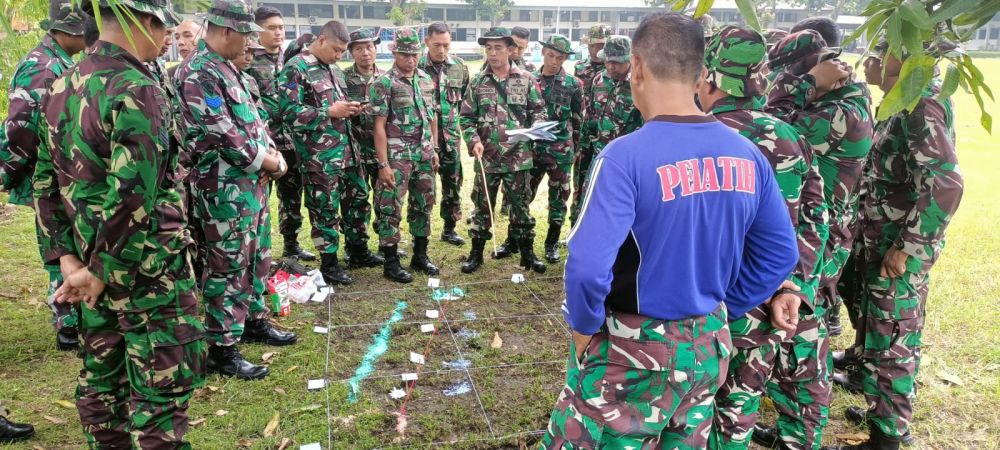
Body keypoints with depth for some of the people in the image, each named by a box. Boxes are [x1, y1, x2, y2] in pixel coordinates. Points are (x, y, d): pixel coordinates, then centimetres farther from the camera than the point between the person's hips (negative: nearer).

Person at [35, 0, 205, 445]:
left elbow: (47, 184, 9)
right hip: (149, 272, -8)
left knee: (101, 379, 19)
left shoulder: (63, 86, 8)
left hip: (94, 263, 8)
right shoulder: (137, 91, -18)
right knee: (161, 391, 2)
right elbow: (133, 199, -24)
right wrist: (104, 273, -14)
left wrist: (69, 260, 6)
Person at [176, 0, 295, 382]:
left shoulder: (226, 68, 15)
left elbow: (253, 117, 18)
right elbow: (224, 135, -22)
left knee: (256, 258, 20)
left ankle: (254, 321, 36)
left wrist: (273, 154, 2)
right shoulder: (198, 73, -17)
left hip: (253, 182, 10)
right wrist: (267, 162, -11)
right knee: (228, 267, -2)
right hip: (225, 188, -10)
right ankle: (222, 349, 8)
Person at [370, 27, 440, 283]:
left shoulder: (426, 80, 10)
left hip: (424, 155, 6)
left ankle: (420, 256, 25)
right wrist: (383, 164, -15)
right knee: (391, 209, -1)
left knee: (423, 205, 12)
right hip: (397, 156, -6)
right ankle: (391, 263, 9)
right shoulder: (384, 83, -8)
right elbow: (379, 126, -11)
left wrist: (434, 150, 13)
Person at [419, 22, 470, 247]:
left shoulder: (460, 67, 2)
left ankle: (449, 228, 25)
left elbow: (466, 99, 12)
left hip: (451, 135, 4)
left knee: (453, 183, 10)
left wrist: (455, 119, 9)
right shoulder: (416, 67, -10)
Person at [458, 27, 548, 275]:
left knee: (520, 205, 8)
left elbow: (539, 111, 5)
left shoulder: (526, 80, 1)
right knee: (483, 206, 11)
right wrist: (473, 140, -11)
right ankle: (476, 253, 23)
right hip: (486, 157, 1)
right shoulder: (477, 82, 3)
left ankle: (527, 252, 21)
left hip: (519, 157, -1)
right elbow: (466, 117, 5)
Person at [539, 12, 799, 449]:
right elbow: (780, 252, 5)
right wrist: (724, 307, 12)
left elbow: (588, 265, -28)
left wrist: (583, 326, -10)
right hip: (709, 347, 6)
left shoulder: (626, 156, -23)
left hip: (633, 350, -6)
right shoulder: (747, 154, -3)